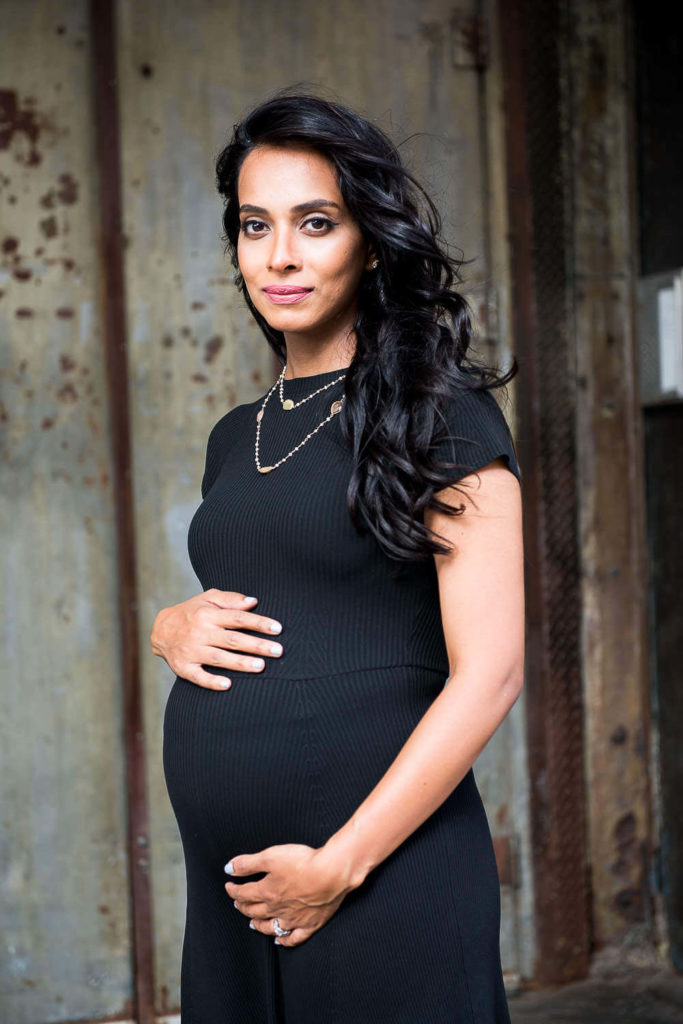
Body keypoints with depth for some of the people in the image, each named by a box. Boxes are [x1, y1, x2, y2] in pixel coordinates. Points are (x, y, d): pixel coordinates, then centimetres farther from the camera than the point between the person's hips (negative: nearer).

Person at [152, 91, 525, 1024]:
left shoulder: (440, 418, -6)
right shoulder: (235, 438, 13)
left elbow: (489, 674, -13)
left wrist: (340, 865, -16)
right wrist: (169, 627, 2)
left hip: (383, 877, -6)